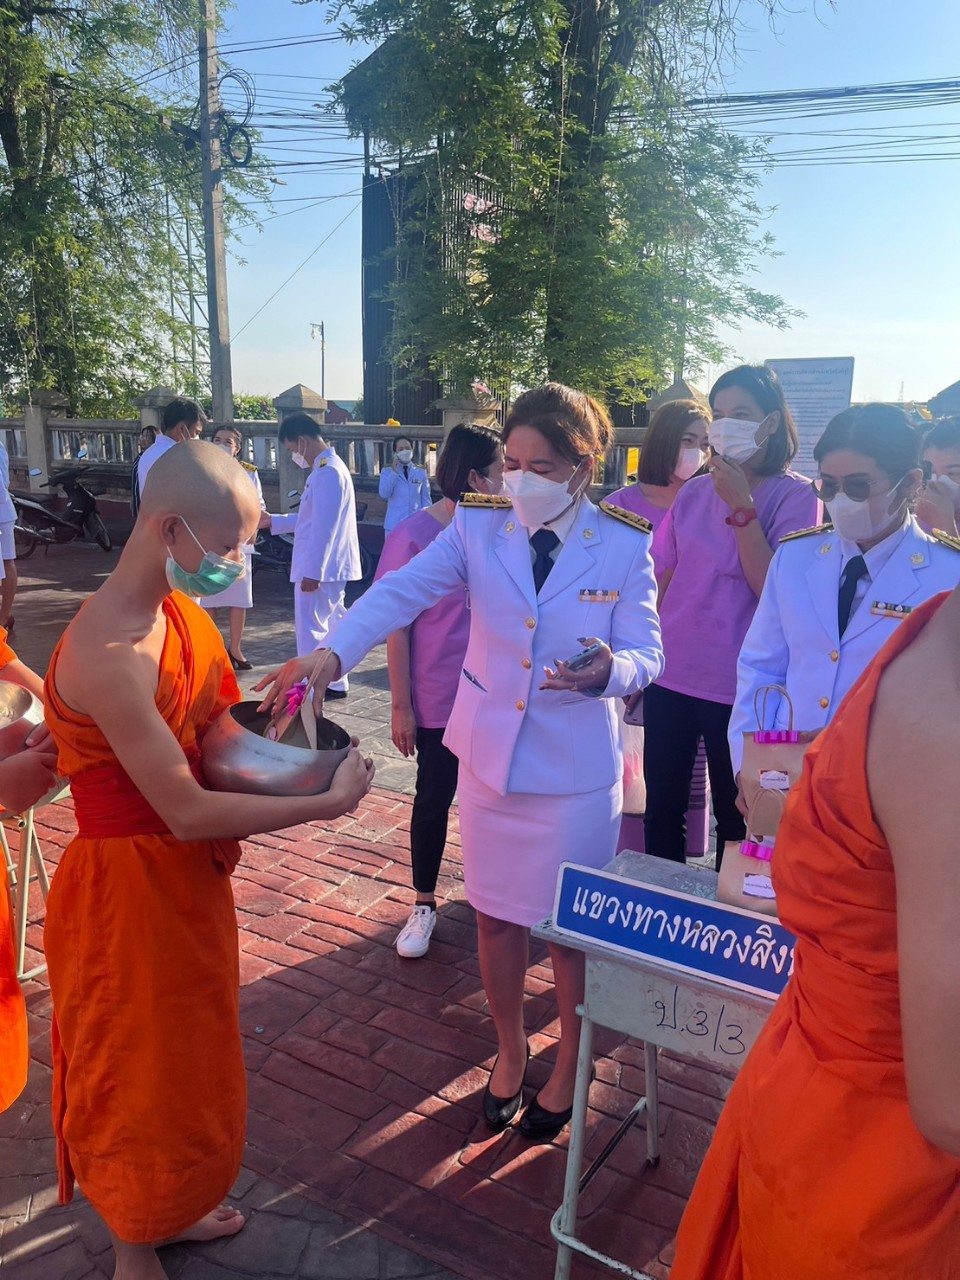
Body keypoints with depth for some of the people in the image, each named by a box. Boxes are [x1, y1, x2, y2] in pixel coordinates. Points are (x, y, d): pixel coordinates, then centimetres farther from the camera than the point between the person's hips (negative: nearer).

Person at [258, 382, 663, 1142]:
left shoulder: (625, 544, -8)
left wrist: (609, 671, -32)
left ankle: (570, 1065, 41)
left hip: (577, 771, -2)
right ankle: (510, 1053, 44)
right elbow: (401, 591, -15)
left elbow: (647, 654, -8)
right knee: (496, 916, 16)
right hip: (489, 756, 2)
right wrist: (333, 654, -31)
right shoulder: (479, 526, -4)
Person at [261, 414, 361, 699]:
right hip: (329, 569, 10)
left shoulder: (327, 472, -18)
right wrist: (272, 521, 18)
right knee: (329, 627, 16)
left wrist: (312, 571, -23)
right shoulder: (327, 468, 15)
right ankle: (335, 683, 26)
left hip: (320, 569, -10)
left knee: (311, 632, -5)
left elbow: (324, 527, -23)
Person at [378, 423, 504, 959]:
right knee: (434, 800, 9)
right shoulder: (413, 536, -13)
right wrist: (401, 706, -11)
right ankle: (425, 905, 26)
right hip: (438, 700, -4)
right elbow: (397, 626, -11)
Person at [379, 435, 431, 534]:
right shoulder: (387, 472, 5)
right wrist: (394, 472, -11)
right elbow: (384, 494, -9)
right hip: (394, 525, -1)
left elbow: (426, 501, 8)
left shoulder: (421, 473, 7)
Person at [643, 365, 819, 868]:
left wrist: (741, 507, -18)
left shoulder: (796, 497, -5)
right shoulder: (694, 493, 7)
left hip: (737, 688, -4)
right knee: (661, 810, 13)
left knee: (734, 818, 9)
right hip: (669, 676, 5)